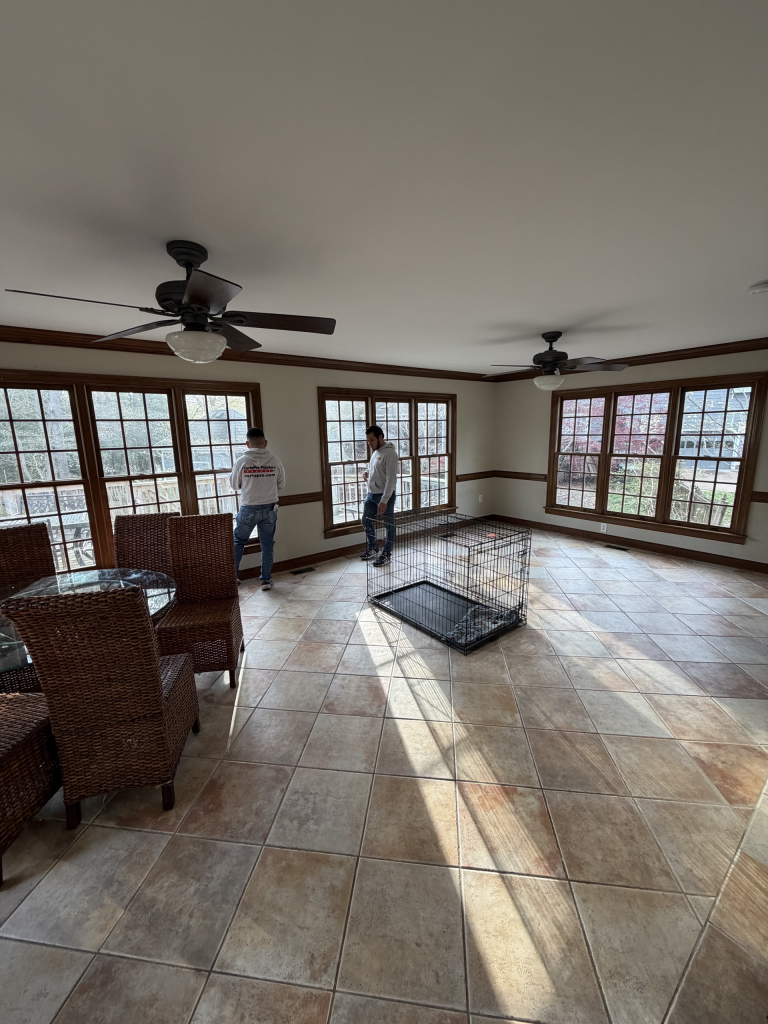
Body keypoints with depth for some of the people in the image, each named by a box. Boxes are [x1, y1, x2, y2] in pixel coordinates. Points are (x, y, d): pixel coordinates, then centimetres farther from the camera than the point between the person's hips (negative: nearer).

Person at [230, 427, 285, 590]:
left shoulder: (242, 461, -9)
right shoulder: (275, 461, -5)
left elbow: (234, 485, 3)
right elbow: (281, 485, 5)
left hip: (248, 509, -1)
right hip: (269, 509, 1)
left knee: (238, 541, 16)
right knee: (267, 545, 11)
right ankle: (266, 579, 16)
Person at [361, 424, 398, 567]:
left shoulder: (390, 453, -19)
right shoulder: (375, 451, 10)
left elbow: (391, 479, -24)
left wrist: (384, 500, -28)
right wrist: (368, 471, 4)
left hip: (385, 496, -10)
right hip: (371, 494, 10)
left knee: (389, 526, 5)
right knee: (366, 521, 17)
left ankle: (386, 555, 17)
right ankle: (373, 549, 34)